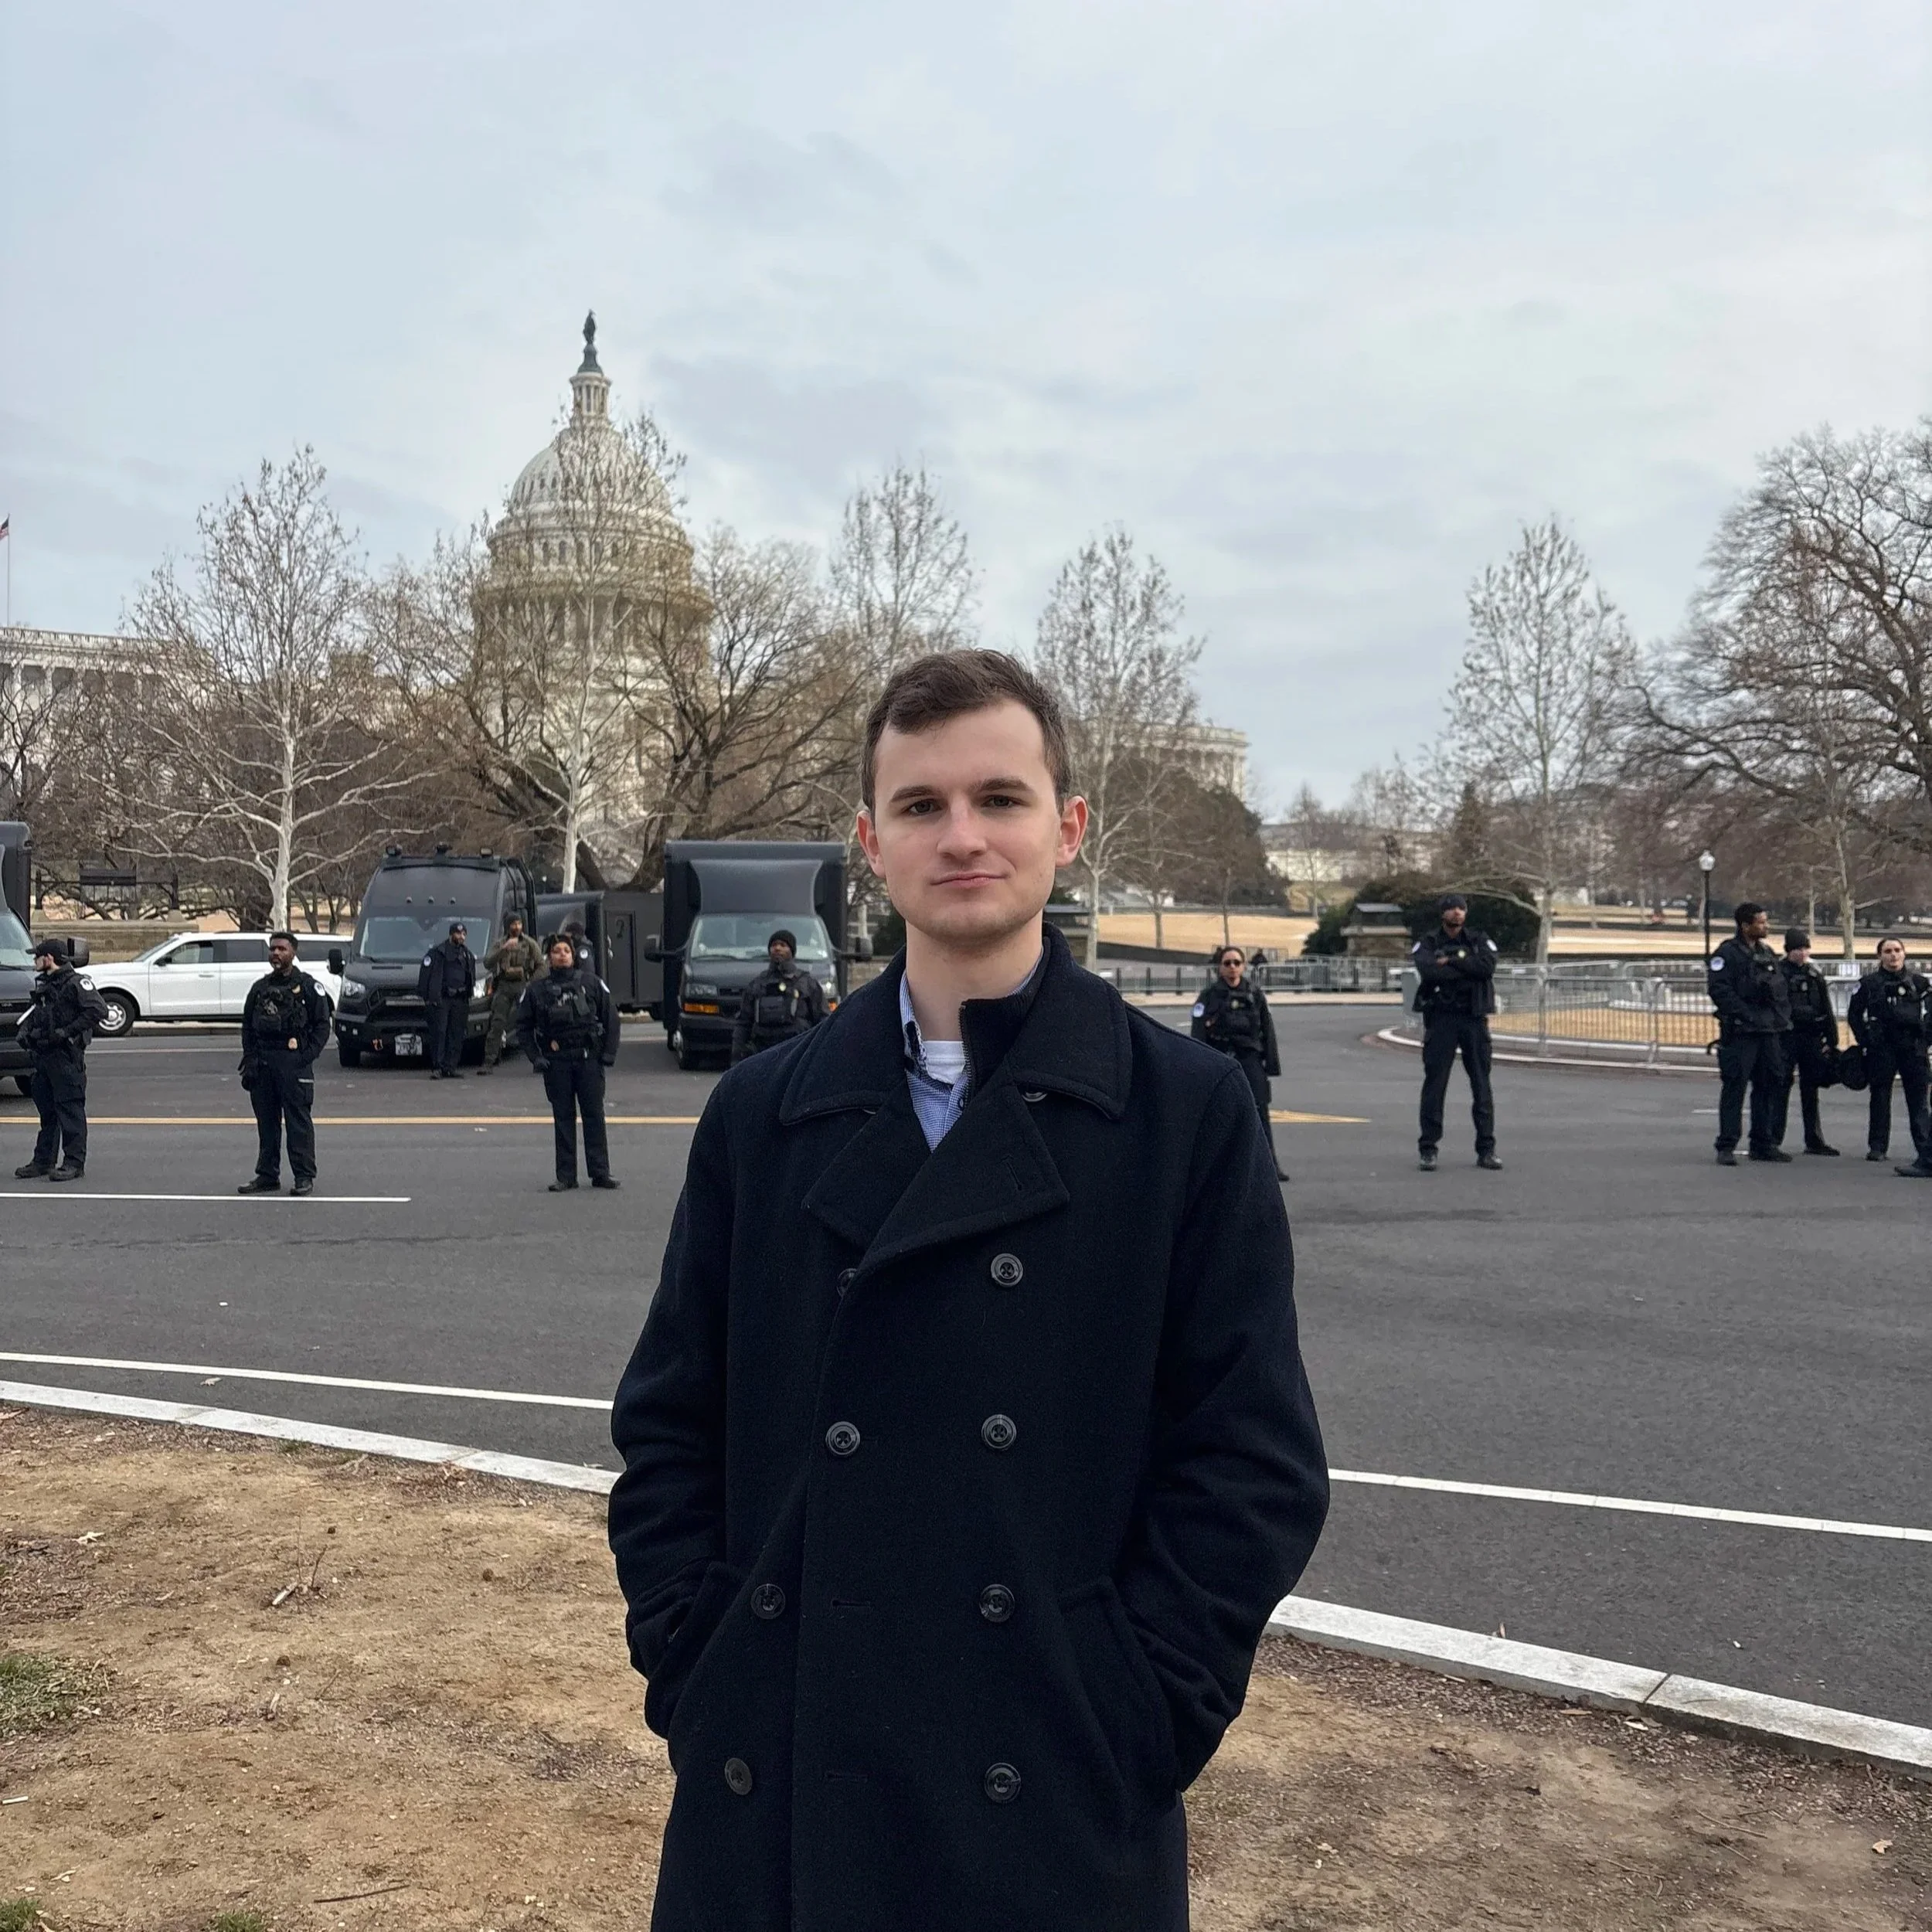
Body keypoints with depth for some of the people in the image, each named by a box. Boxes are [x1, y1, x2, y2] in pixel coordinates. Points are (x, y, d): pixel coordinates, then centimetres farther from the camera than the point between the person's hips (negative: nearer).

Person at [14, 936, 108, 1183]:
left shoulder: (75, 984, -10)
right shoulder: (43, 985, 17)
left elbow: (99, 1010, -21)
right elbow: (35, 1013, 31)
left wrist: (67, 1031, -21)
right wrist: (24, 1031, 10)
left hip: (66, 1057, -9)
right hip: (43, 1056, 9)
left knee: (70, 1109, -6)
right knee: (46, 1111, 13)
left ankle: (75, 1163, -3)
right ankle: (43, 1161, 20)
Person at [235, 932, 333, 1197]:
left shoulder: (308, 986, 1)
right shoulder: (260, 988, 16)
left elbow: (322, 1025, -1)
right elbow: (247, 1026, 18)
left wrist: (307, 1055, -11)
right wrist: (250, 1058, 6)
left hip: (294, 1062, -5)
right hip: (263, 1063, 5)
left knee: (299, 1121, -5)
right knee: (266, 1122, 9)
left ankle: (304, 1177, 0)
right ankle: (267, 1175, 16)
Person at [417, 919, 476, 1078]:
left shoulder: (468, 954, 18)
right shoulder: (438, 952, -2)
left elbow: (471, 977, 24)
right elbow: (426, 974, -6)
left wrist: (470, 995, 15)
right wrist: (425, 996, -12)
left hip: (459, 1000, 6)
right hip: (440, 999, -6)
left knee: (457, 1034, 5)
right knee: (438, 1032, -8)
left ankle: (451, 1066, 10)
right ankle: (437, 1067, -7)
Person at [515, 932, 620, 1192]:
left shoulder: (591, 982, 3)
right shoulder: (536, 989, 4)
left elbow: (610, 1016, 6)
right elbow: (524, 1026, 10)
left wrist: (609, 1052, 0)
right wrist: (535, 1057, -1)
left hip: (589, 1058, -1)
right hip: (556, 1062, 1)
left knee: (594, 1115, 0)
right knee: (563, 1119, 4)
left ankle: (600, 1173, 6)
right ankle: (566, 1176, 9)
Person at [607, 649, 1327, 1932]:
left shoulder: (1190, 1112, -5)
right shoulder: (765, 1112, 4)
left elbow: (1256, 1463, -5)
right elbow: (670, 1426, 8)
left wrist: (1133, 1715, -10)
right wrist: (694, 1667, -1)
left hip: (1058, 1796, -2)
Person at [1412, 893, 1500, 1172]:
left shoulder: (1480, 940, 7)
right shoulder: (1427, 944, 2)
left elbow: (1488, 967, -13)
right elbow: (1429, 972, -18)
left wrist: (1450, 961, -13)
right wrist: (1467, 968, -13)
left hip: (1474, 1018, 2)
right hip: (1440, 1018, -2)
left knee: (1481, 1084, 4)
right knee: (1435, 1084, -1)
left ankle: (1486, 1150, 10)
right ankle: (1429, 1151, 4)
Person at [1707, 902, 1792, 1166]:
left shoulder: (1768, 954, 17)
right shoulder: (1727, 953, -8)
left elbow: (1782, 989, 22)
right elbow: (1719, 989, -17)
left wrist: (1783, 1020, 11)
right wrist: (1744, 1015, -21)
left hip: (1770, 1032, 8)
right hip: (1740, 1032, -8)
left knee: (1770, 1085, 11)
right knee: (1735, 1088, -7)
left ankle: (1762, 1144, 20)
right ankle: (1726, 1147, -4)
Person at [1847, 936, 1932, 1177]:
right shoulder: (1870, 983, 4)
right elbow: (1855, 1015, 8)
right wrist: (1865, 1040, 0)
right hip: (1881, 1050, 0)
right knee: (1880, 1097, 6)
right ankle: (1877, 1146, 16)